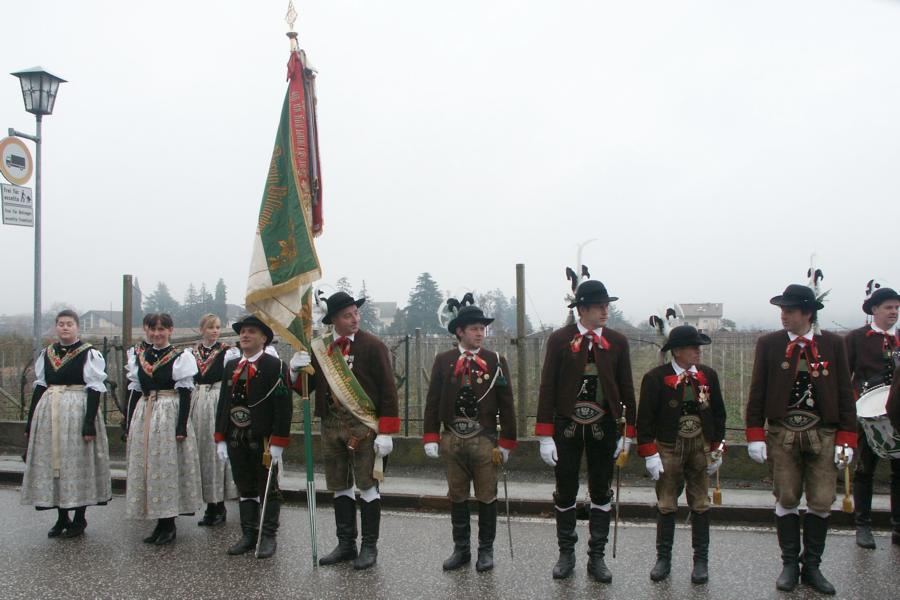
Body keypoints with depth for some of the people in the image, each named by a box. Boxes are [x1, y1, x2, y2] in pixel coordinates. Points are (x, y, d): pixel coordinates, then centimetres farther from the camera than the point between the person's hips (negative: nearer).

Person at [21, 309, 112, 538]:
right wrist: (31, 421, 9)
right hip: (49, 413, 5)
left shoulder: (89, 354, -7)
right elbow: (39, 387, 12)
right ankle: (62, 518, 23)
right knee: (52, 463, 9)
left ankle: (79, 519, 15)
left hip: (78, 411, -5)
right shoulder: (46, 353, 9)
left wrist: (90, 423, -16)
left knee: (78, 463, 2)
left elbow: (94, 389, -10)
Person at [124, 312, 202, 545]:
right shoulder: (139, 356, 11)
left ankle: (168, 524, 10)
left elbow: (185, 393, -8)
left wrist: (182, 427, -14)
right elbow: (136, 392, 14)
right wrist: (130, 425, 10)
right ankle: (161, 523, 19)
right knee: (145, 467, 8)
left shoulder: (181, 357, -4)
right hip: (143, 416, 6)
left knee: (167, 467, -1)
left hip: (169, 414, -6)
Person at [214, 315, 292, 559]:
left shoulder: (275, 366, -8)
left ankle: (269, 537, 14)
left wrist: (277, 443, -16)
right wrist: (220, 439, 8)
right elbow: (223, 402, 13)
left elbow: (283, 407, -12)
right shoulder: (231, 366, 11)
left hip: (263, 440, -6)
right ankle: (248, 535, 24)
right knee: (245, 489, 14)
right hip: (236, 440, 6)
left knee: (268, 489, 5)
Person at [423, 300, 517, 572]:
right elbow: (433, 402, 5)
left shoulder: (496, 361, -1)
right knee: (457, 497, 11)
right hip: (452, 440, 2)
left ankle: (486, 550, 22)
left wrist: (506, 443, -2)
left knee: (487, 497, 7)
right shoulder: (443, 361, 3)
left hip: (485, 440, -1)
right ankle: (461, 549, 25)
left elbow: (506, 405, 1)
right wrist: (431, 438, 0)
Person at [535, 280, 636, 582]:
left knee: (601, 494, 9)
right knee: (565, 493, 8)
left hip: (604, 428, 2)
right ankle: (566, 554, 25)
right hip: (567, 427, -1)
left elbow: (626, 388, 4)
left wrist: (628, 432, 3)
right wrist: (545, 435, -10)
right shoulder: (559, 339, -7)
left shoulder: (617, 341, 0)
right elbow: (547, 387, -7)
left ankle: (597, 557, 23)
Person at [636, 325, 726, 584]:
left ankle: (701, 560, 19)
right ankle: (663, 558, 18)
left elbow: (718, 414, 10)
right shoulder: (655, 378, -10)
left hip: (701, 447, 3)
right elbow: (645, 418, -9)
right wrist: (650, 454, -12)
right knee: (666, 506, 5)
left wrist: (717, 450, 7)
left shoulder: (709, 375, 1)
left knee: (701, 505, 7)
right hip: (669, 448, -3)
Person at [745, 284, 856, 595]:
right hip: (783, 434, 0)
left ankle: (812, 566, 19)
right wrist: (755, 435, -4)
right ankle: (790, 564, 19)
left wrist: (846, 439, -2)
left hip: (824, 434, 1)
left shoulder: (833, 344, 1)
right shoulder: (769, 343, 0)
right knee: (786, 501, 5)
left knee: (821, 503, 4)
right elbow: (757, 391, 1)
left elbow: (845, 393, 3)